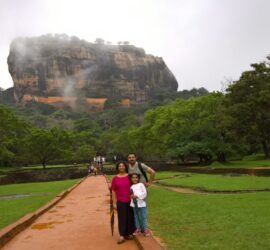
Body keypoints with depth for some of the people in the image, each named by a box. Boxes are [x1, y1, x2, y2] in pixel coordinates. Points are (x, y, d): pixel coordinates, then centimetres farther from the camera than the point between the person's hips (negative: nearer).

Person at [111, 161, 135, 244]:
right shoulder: (115, 178, -1)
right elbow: (113, 191, 1)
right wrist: (114, 203, -2)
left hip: (130, 201, 1)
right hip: (120, 201, 0)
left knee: (130, 217, 8)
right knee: (122, 218, 1)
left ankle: (129, 233, 23)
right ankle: (122, 236, 5)